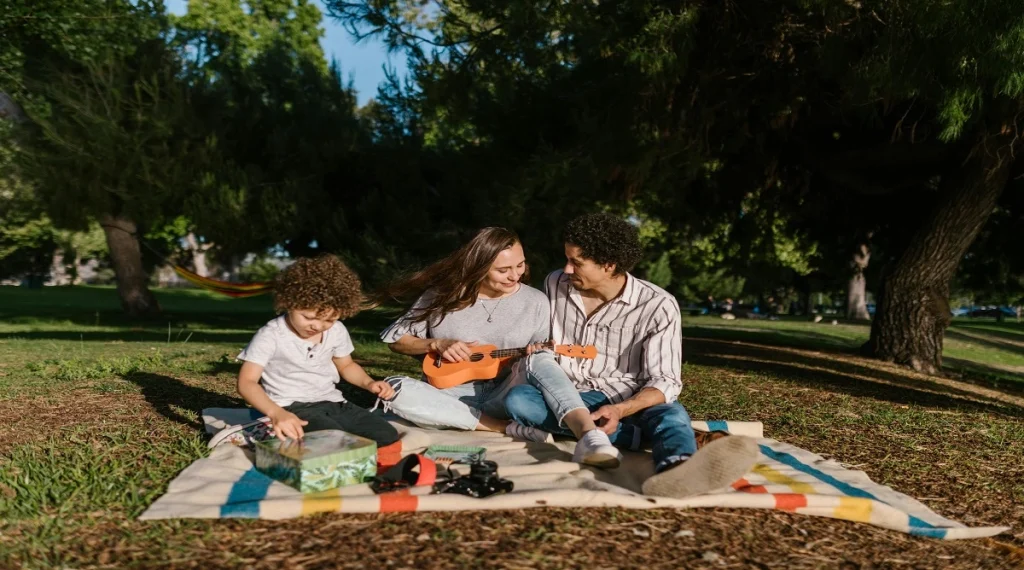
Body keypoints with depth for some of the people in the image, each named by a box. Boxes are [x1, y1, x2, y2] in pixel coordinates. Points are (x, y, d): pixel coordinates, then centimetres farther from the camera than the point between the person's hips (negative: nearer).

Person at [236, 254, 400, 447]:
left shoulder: (337, 331, 3)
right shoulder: (271, 336, -13)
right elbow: (246, 383, -19)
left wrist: (368, 383, 0)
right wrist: (276, 413, -38)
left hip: (333, 403, 6)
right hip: (293, 408, -6)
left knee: (387, 436, -12)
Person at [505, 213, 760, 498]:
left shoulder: (658, 306, -13)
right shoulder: (555, 285, -2)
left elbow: (665, 381, -16)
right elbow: (537, 349, 8)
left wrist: (620, 410, -32)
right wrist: (537, 357, -15)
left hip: (628, 402, -2)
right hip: (564, 401, 3)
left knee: (671, 413, -35)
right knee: (518, 398, -29)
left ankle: (676, 468, -69)